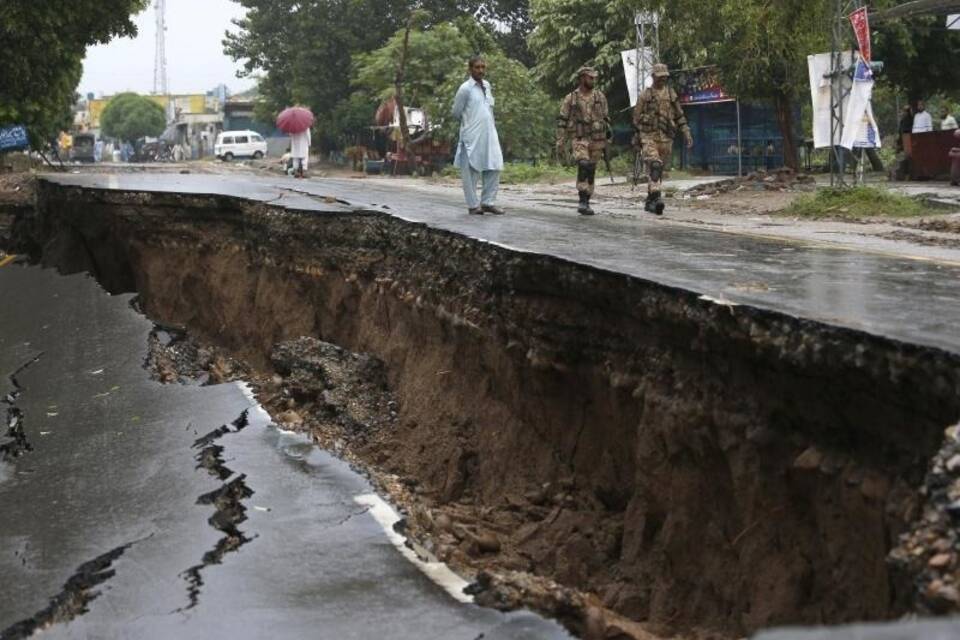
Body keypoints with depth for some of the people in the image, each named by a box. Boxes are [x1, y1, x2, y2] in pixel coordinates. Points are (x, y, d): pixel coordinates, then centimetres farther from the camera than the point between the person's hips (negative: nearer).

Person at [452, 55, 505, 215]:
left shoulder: (487, 86, 12)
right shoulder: (465, 89, -8)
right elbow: (456, 113, 0)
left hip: (489, 134, 6)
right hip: (472, 136, -6)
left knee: (494, 168, 3)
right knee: (471, 171, 0)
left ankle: (488, 202, 12)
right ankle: (473, 205, 7)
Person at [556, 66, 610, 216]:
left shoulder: (600, 97, 6)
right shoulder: (570, 98, -2)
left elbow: (606, 119, 12)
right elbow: (562, 122, -2)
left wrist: (606, 142, 10)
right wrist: (560, 144, -7)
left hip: (596, 140, 3)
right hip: (579, 140, -3)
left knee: (591, 172, 7)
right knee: (583, 166, -25)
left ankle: (585, 203, 17)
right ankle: (583, 201, -26)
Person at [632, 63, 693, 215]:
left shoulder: (671, 94, 10)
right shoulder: (645, 95, 1)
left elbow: (680, 116, 12)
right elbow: (636, 117, 6)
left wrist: (687, 134, 3)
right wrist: (637, 138, 7)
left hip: (665, 138, 4)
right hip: (649, 137, -4)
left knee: (659, 170, 8)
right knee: (654, 166, -21)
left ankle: (650, 201, 21)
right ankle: (657, 198, -30)